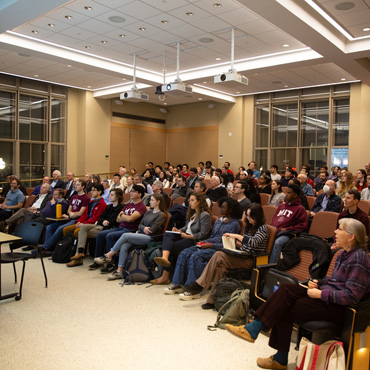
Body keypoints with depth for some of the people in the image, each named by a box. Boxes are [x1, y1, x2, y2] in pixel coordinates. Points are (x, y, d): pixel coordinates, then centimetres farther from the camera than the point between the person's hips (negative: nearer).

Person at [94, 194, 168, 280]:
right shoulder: (148, 212, 23)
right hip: (141, 235, 7)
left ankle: (108, 256, -12)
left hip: (150, 238, -7)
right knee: (124, 246, -21)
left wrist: (139, 231, 0)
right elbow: (140, 225, 17)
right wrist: (143, 228, -5)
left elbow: (152, 230, -9)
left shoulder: (162, 215, -1)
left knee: (125, 235, -22)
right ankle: (119, 271, -19)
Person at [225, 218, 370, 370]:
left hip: (338, 308, -8)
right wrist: (318, 283, 3)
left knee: (285, 310, -15)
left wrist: (320, 293, -19)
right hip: (325, 296, 9)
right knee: (286, 289, -12)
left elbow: (351, 295, -23)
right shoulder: (343, 254, 12)